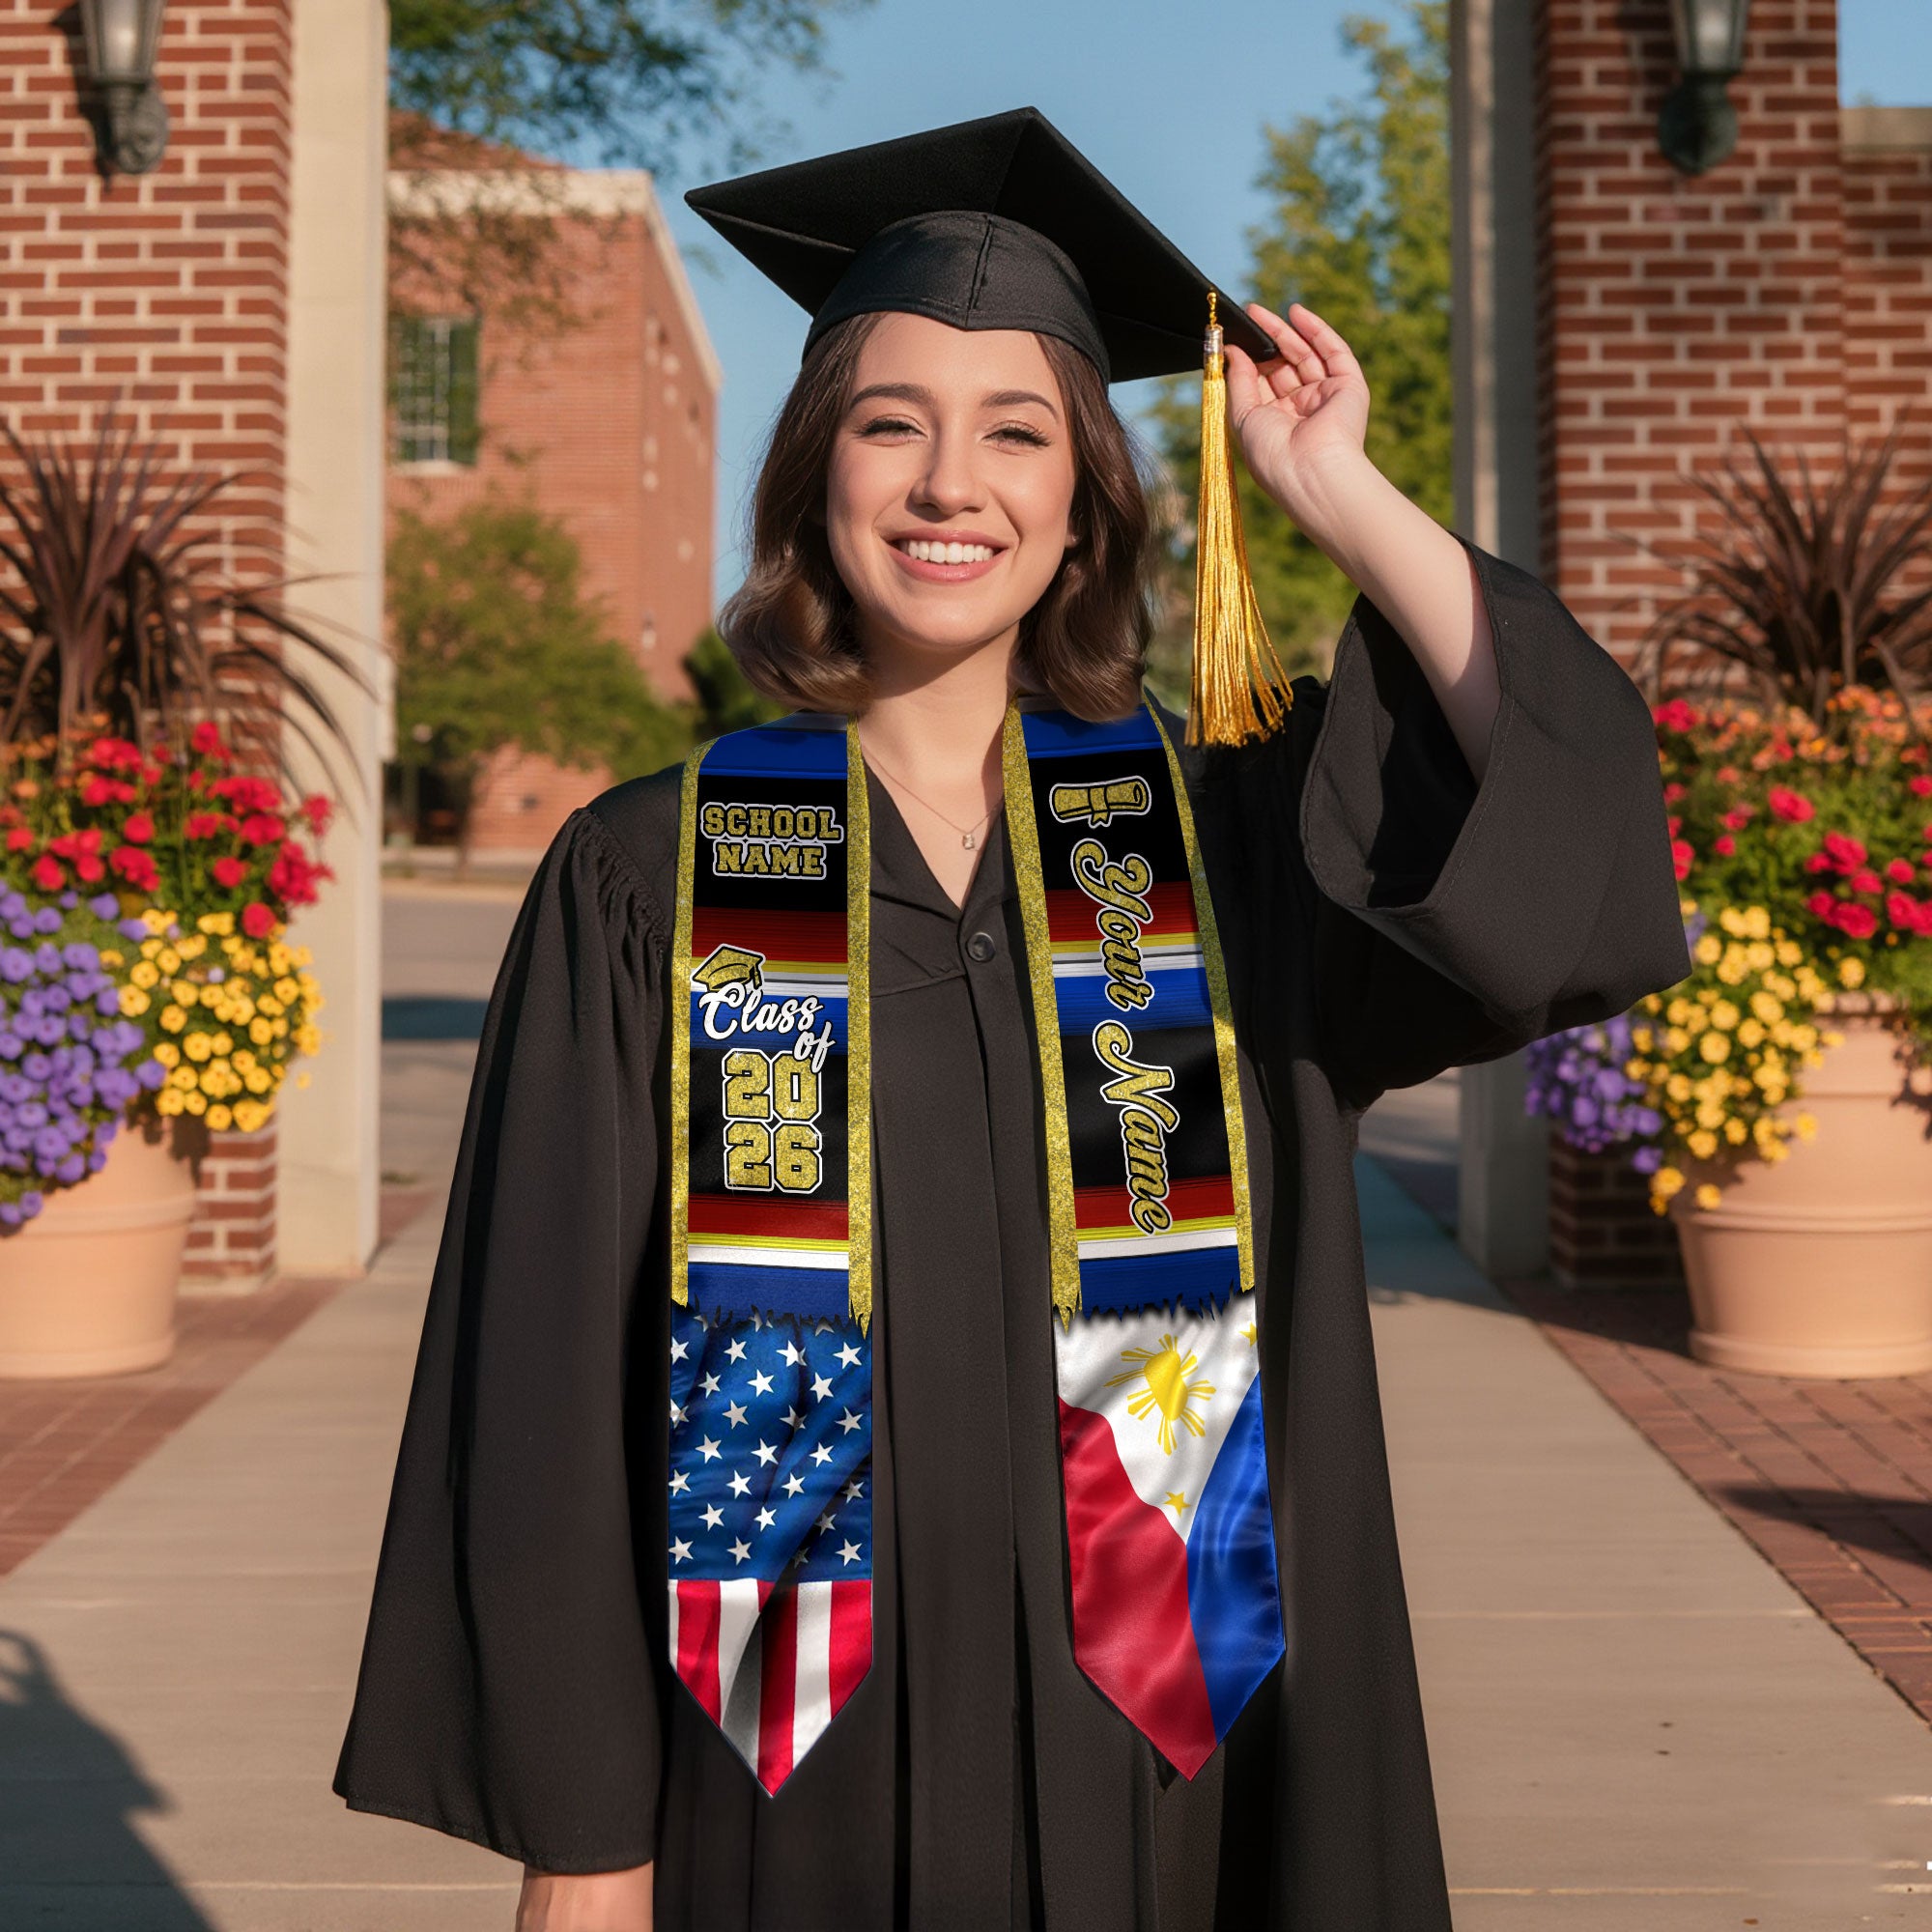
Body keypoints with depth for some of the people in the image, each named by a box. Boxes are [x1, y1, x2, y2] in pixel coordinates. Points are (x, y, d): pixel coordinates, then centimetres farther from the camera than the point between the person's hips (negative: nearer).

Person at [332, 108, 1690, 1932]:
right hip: (795, 1784, -1)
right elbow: (552, 1380, -4)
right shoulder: (647, 881, -4)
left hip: (1151, 1761, 2)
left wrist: (1339, 494, -10)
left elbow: (1575, 825, -15)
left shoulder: (1221, 835, 1)